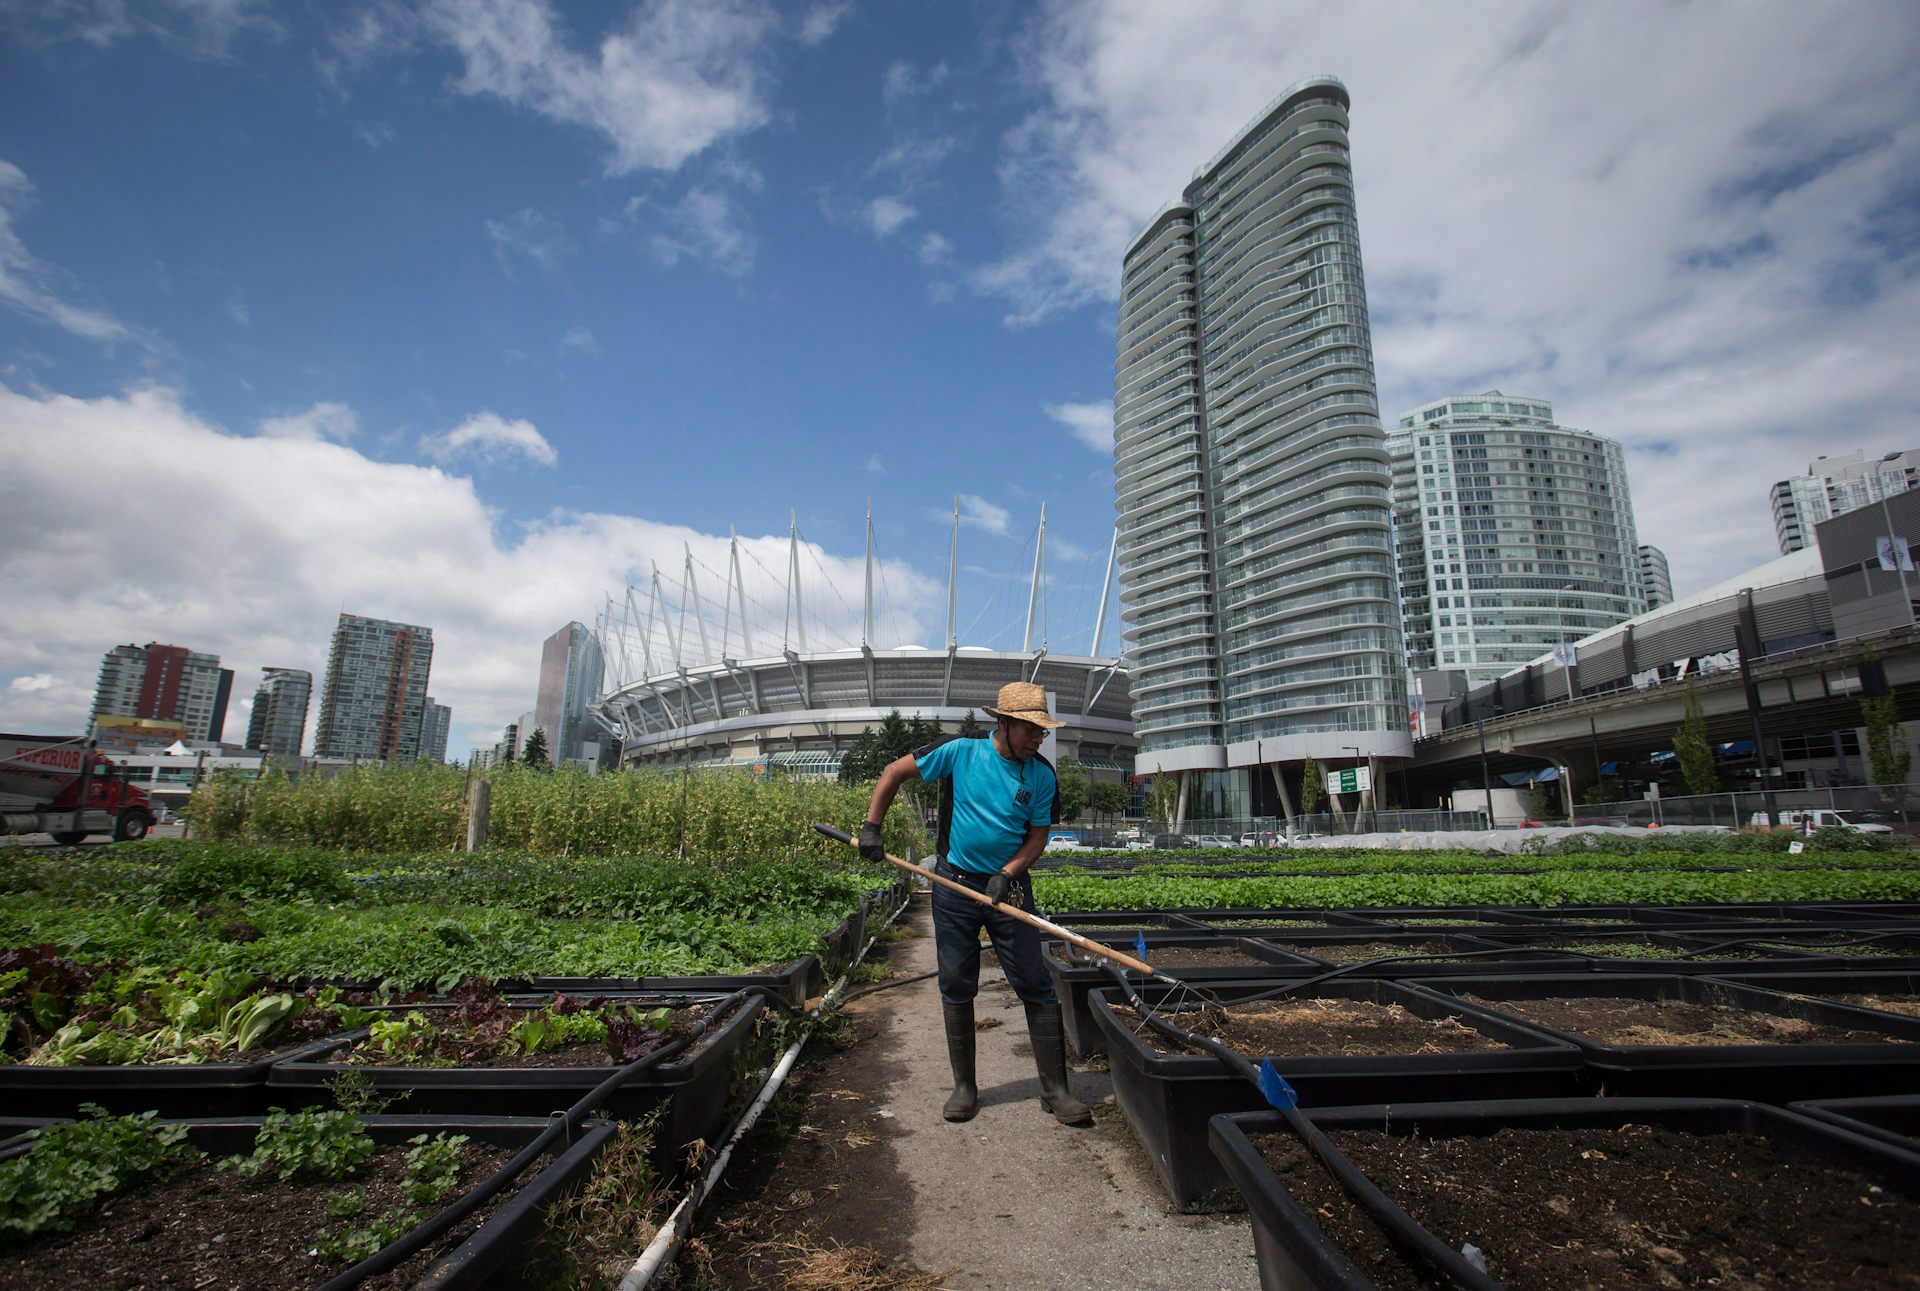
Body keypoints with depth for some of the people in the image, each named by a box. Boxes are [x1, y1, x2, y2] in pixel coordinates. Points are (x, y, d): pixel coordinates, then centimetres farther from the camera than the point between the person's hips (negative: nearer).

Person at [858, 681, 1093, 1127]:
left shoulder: (1042, 775, -5)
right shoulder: (961, 753, -10)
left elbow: (1038, 835, 0)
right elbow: (894, 772, -2)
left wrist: (1007, 873, -17)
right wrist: (872, 827, -4)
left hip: (1009, 887, 1)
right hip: (955, 886, 0)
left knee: (1036, 986, 0)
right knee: (956, 988, 8)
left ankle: (1055, 1089, 13)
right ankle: (964, 1086, 24)